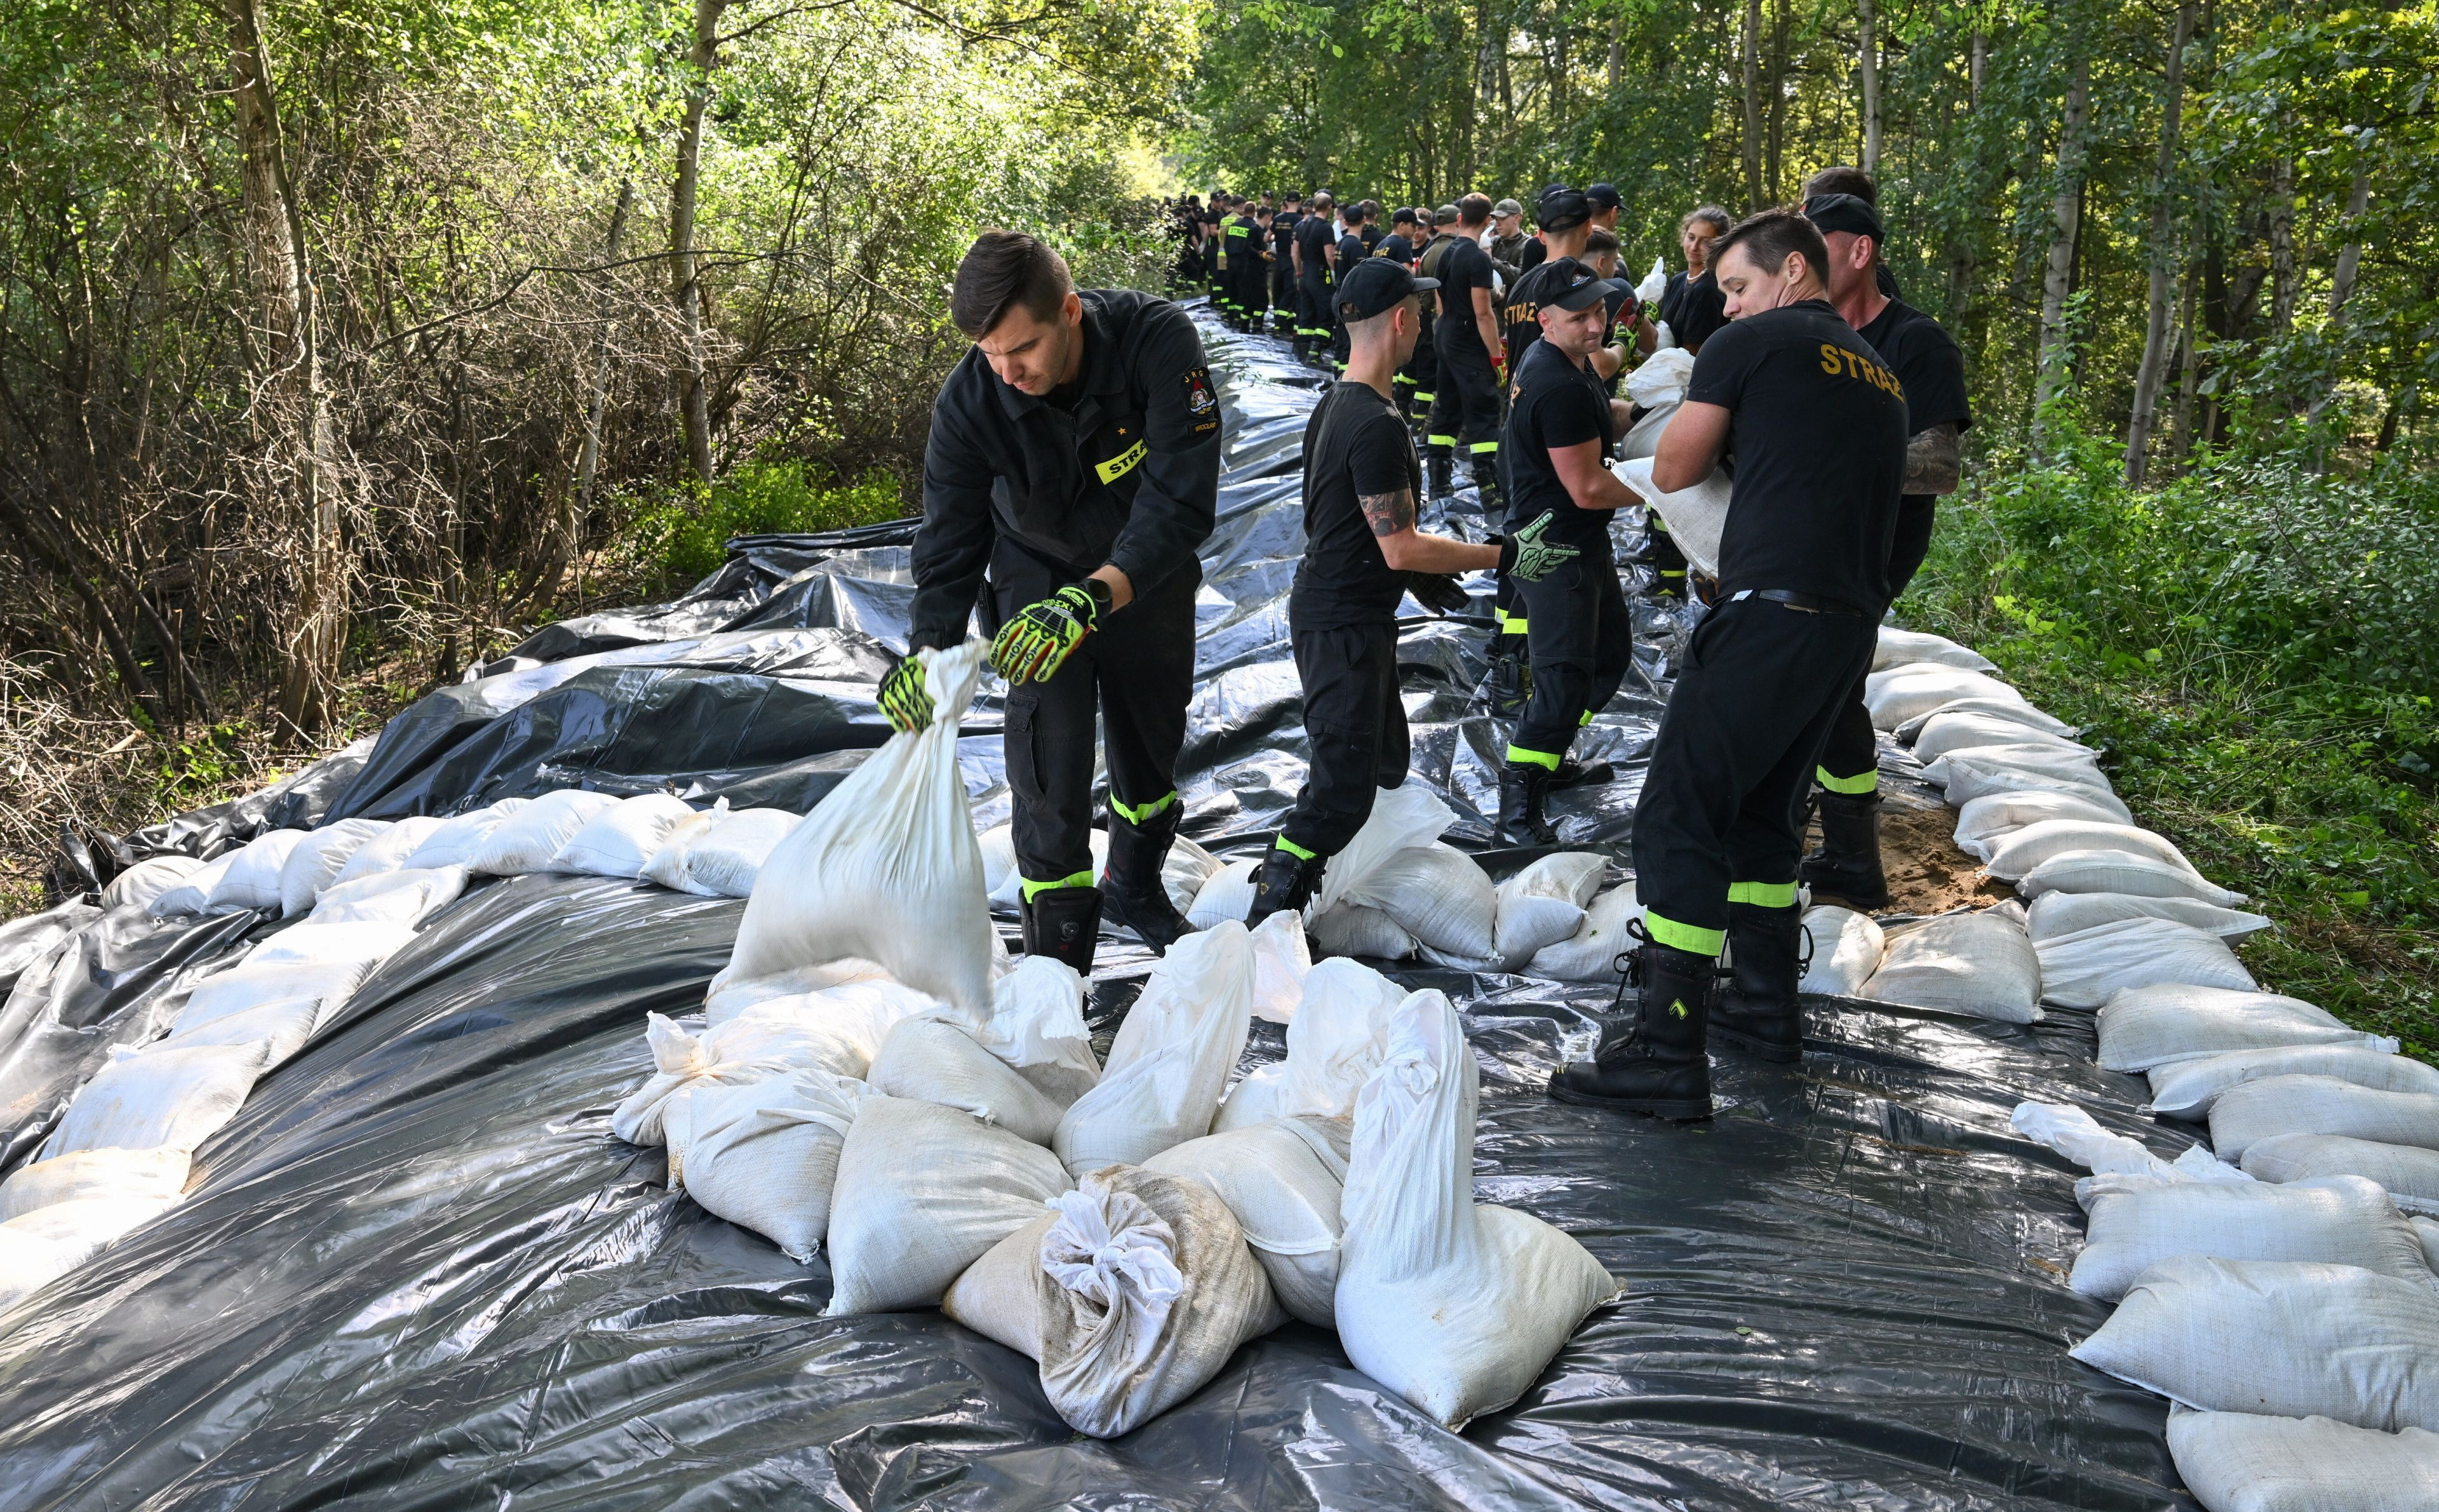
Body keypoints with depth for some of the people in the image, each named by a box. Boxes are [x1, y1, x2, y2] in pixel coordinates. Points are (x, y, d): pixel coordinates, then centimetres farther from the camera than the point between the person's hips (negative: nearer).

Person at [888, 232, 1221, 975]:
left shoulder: (1158, 340, -34)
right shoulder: (968, 402, -28)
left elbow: (1181, 503, -39)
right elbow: (949, 545, -18)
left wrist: (1092, 599, -52)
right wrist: (927, 653, -35)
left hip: (1148, 573, 1)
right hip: (1038, 574, -1)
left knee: (1152, 733, 19)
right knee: (1050, 751, -12)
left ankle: (1135, 886, 48)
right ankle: (1056, 962, 4)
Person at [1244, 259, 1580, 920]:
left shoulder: (1334, 404, 9)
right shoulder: (1378, 425, -23)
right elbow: (1401, 548, -23)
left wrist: (1417, 576, 19)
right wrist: (1503, 557, -15)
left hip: (1331, 608, 11)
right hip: (1344, 625, -11)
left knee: (1384, 764, 20)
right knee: (1342, 790, -8)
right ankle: (1265, 927, -4)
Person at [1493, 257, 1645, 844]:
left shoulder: (1560, 359, 6)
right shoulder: (1561, 387, -26)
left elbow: (1599, 419, 24)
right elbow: (1588, 488, -24)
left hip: (1581, 542, 11)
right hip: (1555, 547, -11)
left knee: (1611, 649, 22)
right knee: (1565, 676, -11)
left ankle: (1557, 756, 35)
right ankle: (1518, 806, -4)